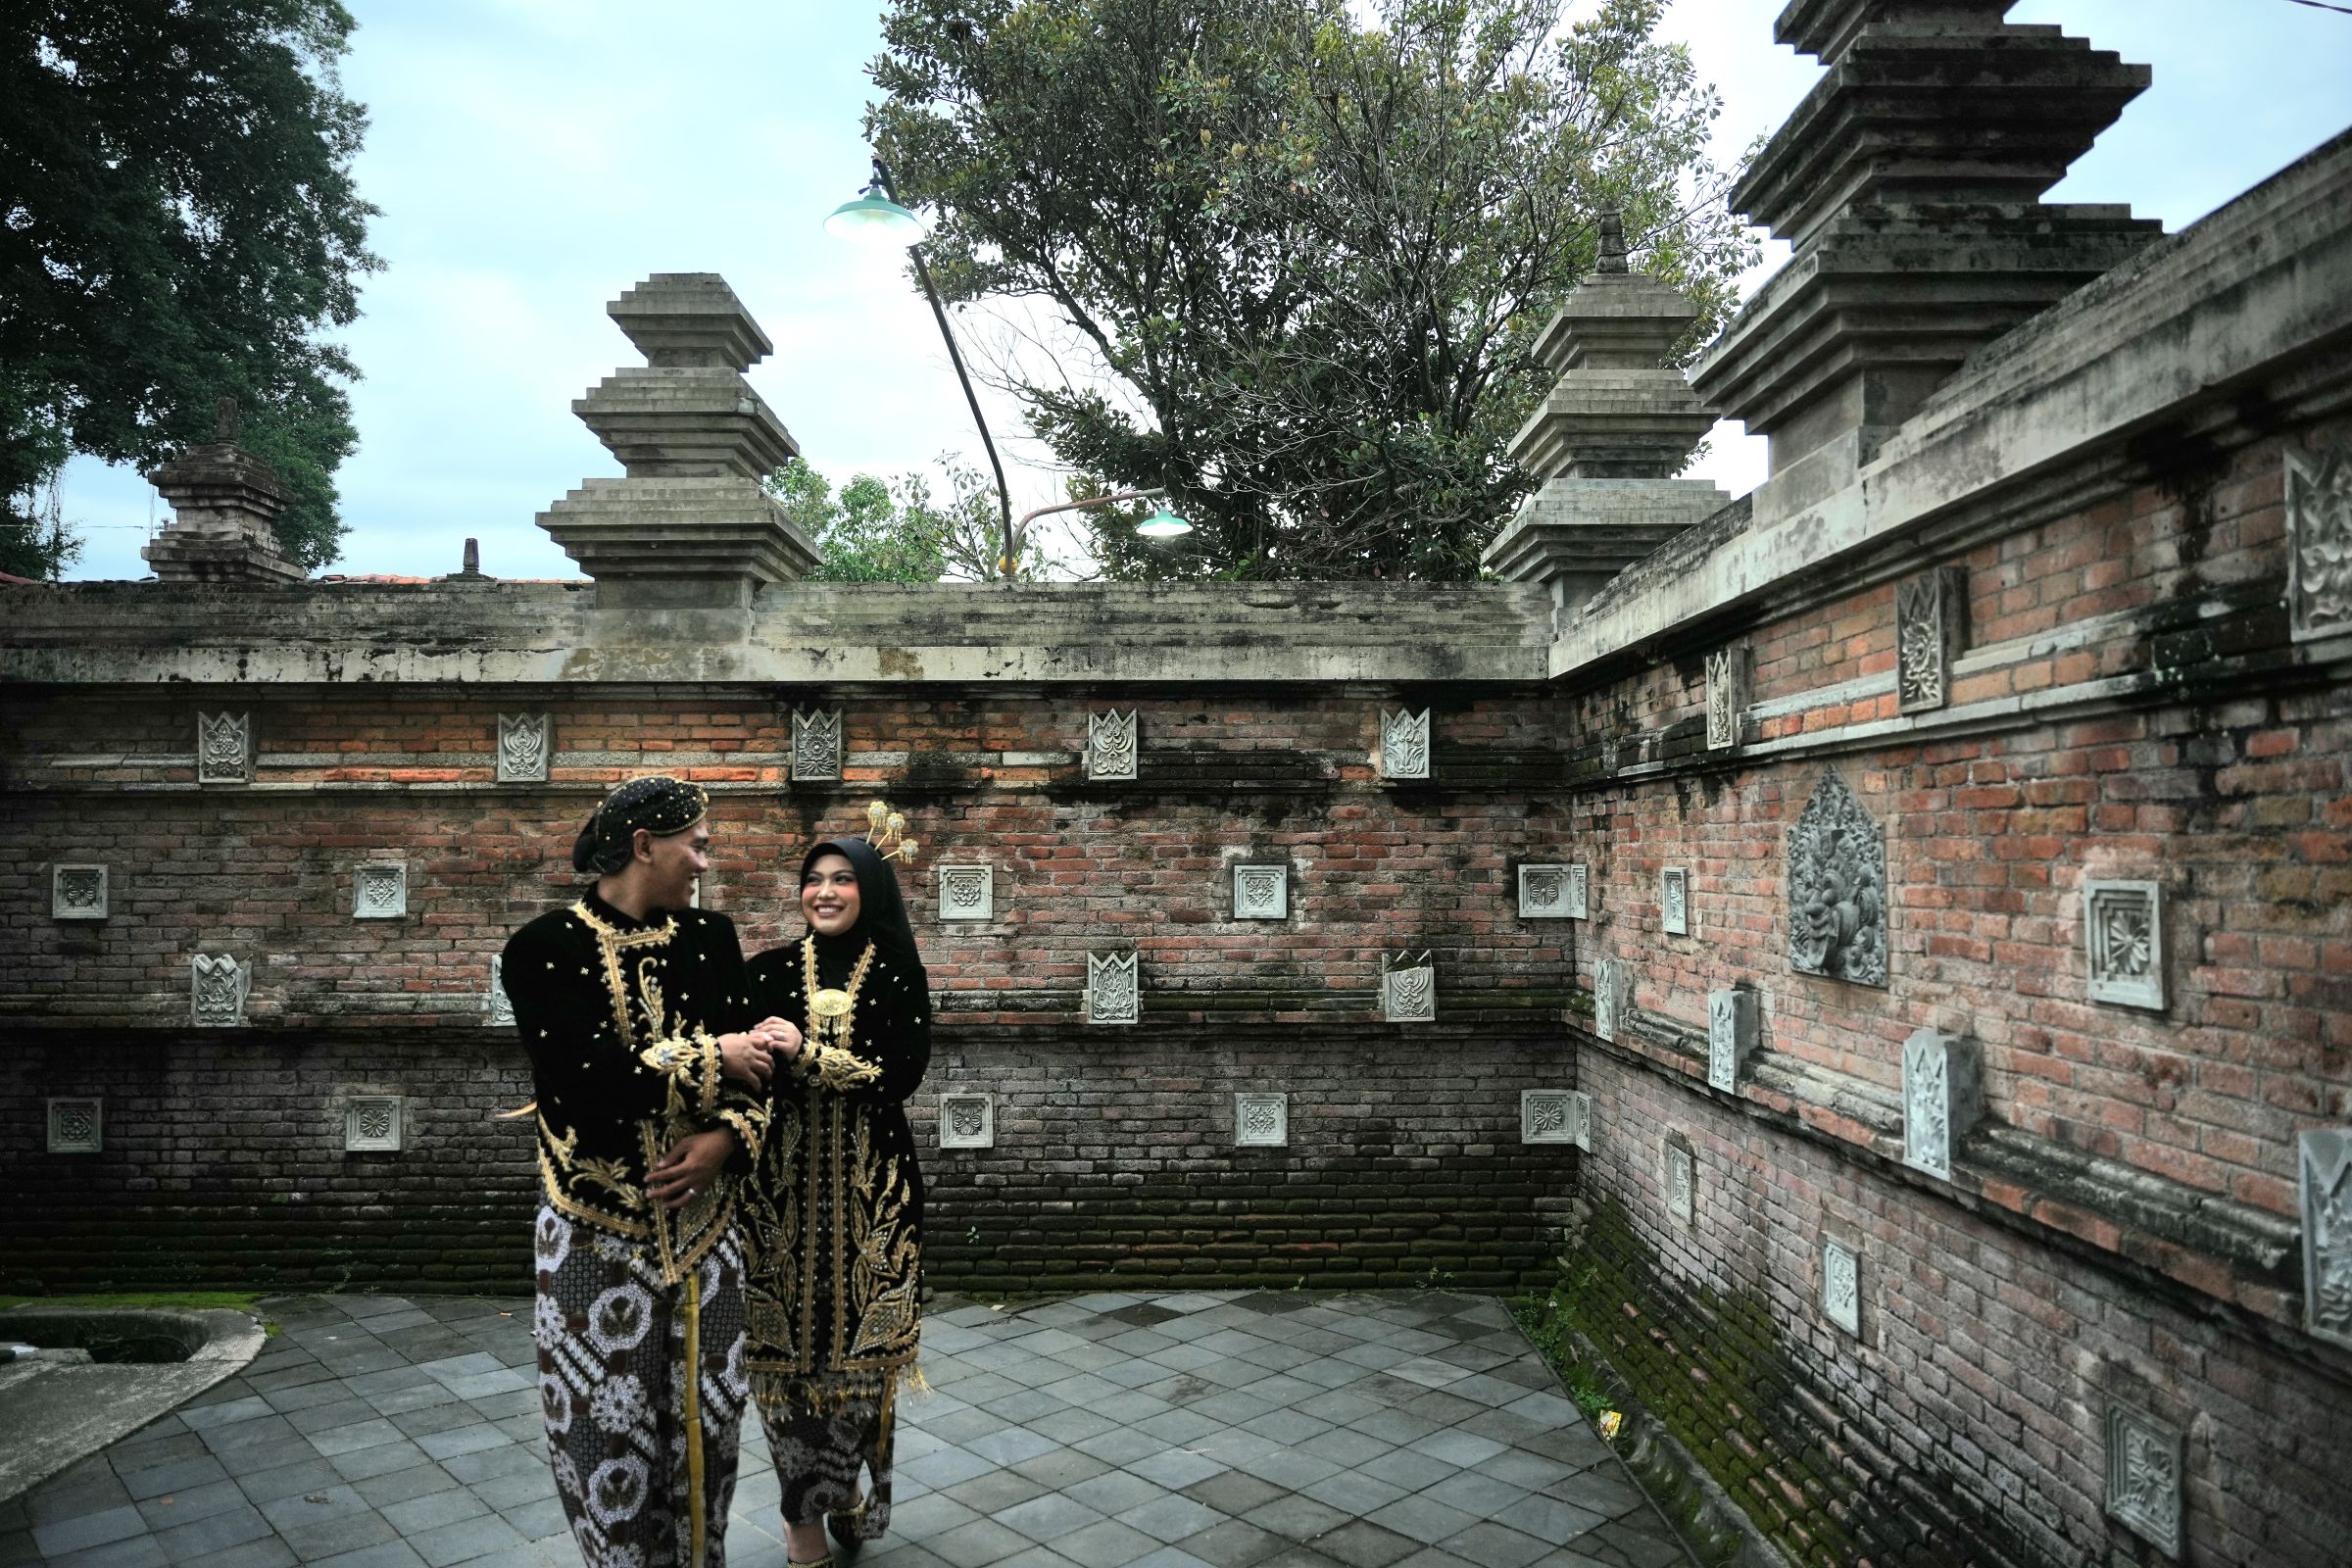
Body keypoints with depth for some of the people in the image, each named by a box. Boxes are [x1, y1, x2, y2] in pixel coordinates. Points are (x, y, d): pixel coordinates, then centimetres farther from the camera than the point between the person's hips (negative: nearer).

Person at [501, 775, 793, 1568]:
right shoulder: (547, 947, -11)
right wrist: (712, 1059, -16)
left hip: (704, 1218, 4)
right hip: (599, 1228, -4)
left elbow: (753, 1060, 1)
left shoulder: (711, 936, 3)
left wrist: (729, 1137, -18)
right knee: (609, 1427, 6)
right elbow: (580, 1082, -23)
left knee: (708, 1412, 13)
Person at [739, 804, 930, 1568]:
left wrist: (805, 1055, -20)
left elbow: (903, 1072, -10)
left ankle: (847, 1487, 30)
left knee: (861, 1339, 6)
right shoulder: (771, 970, 3)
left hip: (871, 1178, 0)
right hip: (787, 1174, 1)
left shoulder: (897, 972, 0)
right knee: (789, 1339, 3)